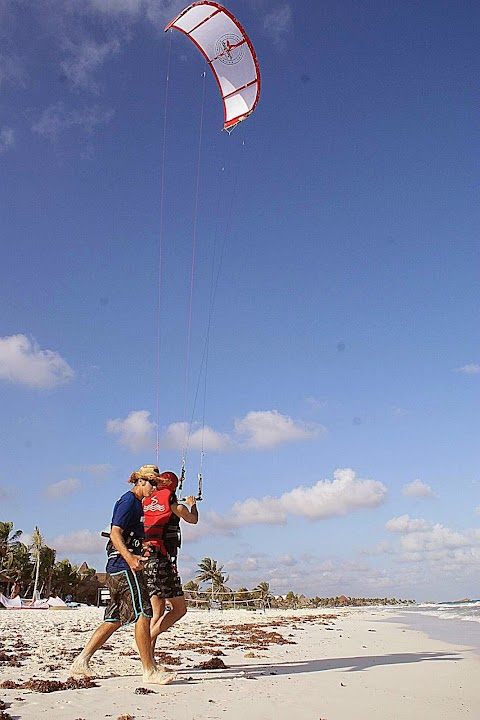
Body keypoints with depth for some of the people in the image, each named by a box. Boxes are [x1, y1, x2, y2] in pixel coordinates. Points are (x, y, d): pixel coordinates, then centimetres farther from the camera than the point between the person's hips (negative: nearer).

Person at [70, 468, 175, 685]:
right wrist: (129, 557, -35)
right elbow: (115, 533, -21)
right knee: (143, 614, -9)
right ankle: (150, 671, -5)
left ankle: (81, 661, 17)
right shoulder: (128, 501, -11)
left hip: (119, 568, 10)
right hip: (124, 565, -10)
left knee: (114, 619, 12)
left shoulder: (136, 502, 19)